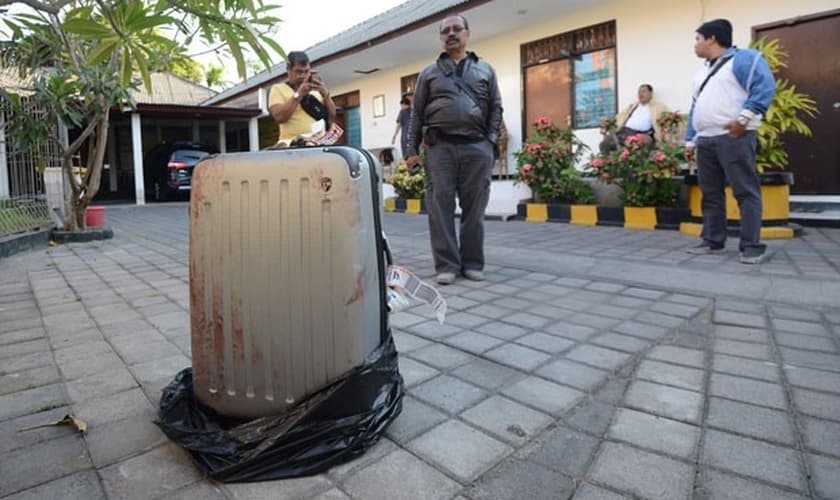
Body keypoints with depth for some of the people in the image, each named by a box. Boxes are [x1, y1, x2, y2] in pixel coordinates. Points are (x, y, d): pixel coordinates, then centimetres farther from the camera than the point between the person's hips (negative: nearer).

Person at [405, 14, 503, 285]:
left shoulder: (485, 69, 18)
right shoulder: (429, 72, 17)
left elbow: (496, 108, 13)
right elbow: (417, 113, 11)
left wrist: (490, 142, -1)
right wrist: (412, 149, 3)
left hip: (476, 147, 1)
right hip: (439, 146, 0)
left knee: (474, 207, 0)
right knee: (440, 206, -5)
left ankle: (473, 263, 9)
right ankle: (446, 264, 1)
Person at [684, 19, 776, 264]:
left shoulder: (744, 58, 0)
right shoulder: (702, 72, 24)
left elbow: (765, 87, -12)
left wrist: (744, 118, -20)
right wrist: (690, 140, 17)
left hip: (733, 138, -8)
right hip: (705, 140, 8)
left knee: (745, 192, -6)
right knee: (710, 194, 9)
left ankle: (751, 246, -4)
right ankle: (712, 241, 16)